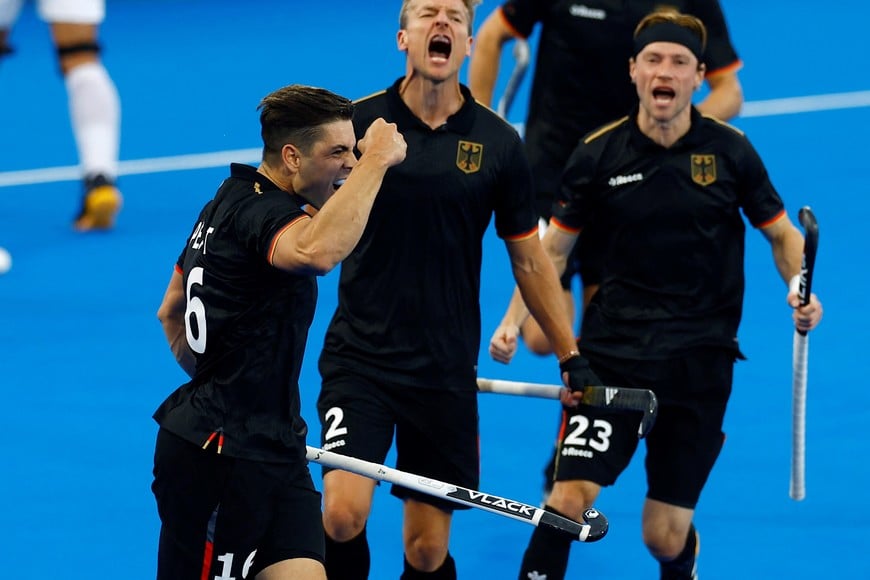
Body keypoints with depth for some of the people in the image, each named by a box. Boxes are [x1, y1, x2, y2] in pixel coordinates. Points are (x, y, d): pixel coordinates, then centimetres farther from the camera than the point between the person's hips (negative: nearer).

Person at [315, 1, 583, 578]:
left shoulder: (498, 143, 0)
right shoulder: (358, 122, -5)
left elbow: (529, 258, 10)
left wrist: (571, 356, 10)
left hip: (446, 372, 2)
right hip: (360, 354, -2)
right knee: (344, 513, -19)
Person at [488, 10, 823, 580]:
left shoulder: (730, 150, -2)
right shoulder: (599, 154, -2)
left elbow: (782, 233, 9)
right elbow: (552, 249, 8)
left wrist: (799, 290, -10)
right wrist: (513, 320, -3)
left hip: (700, 359, 0)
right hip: (610, 352, 0)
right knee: (568, 500, -17)